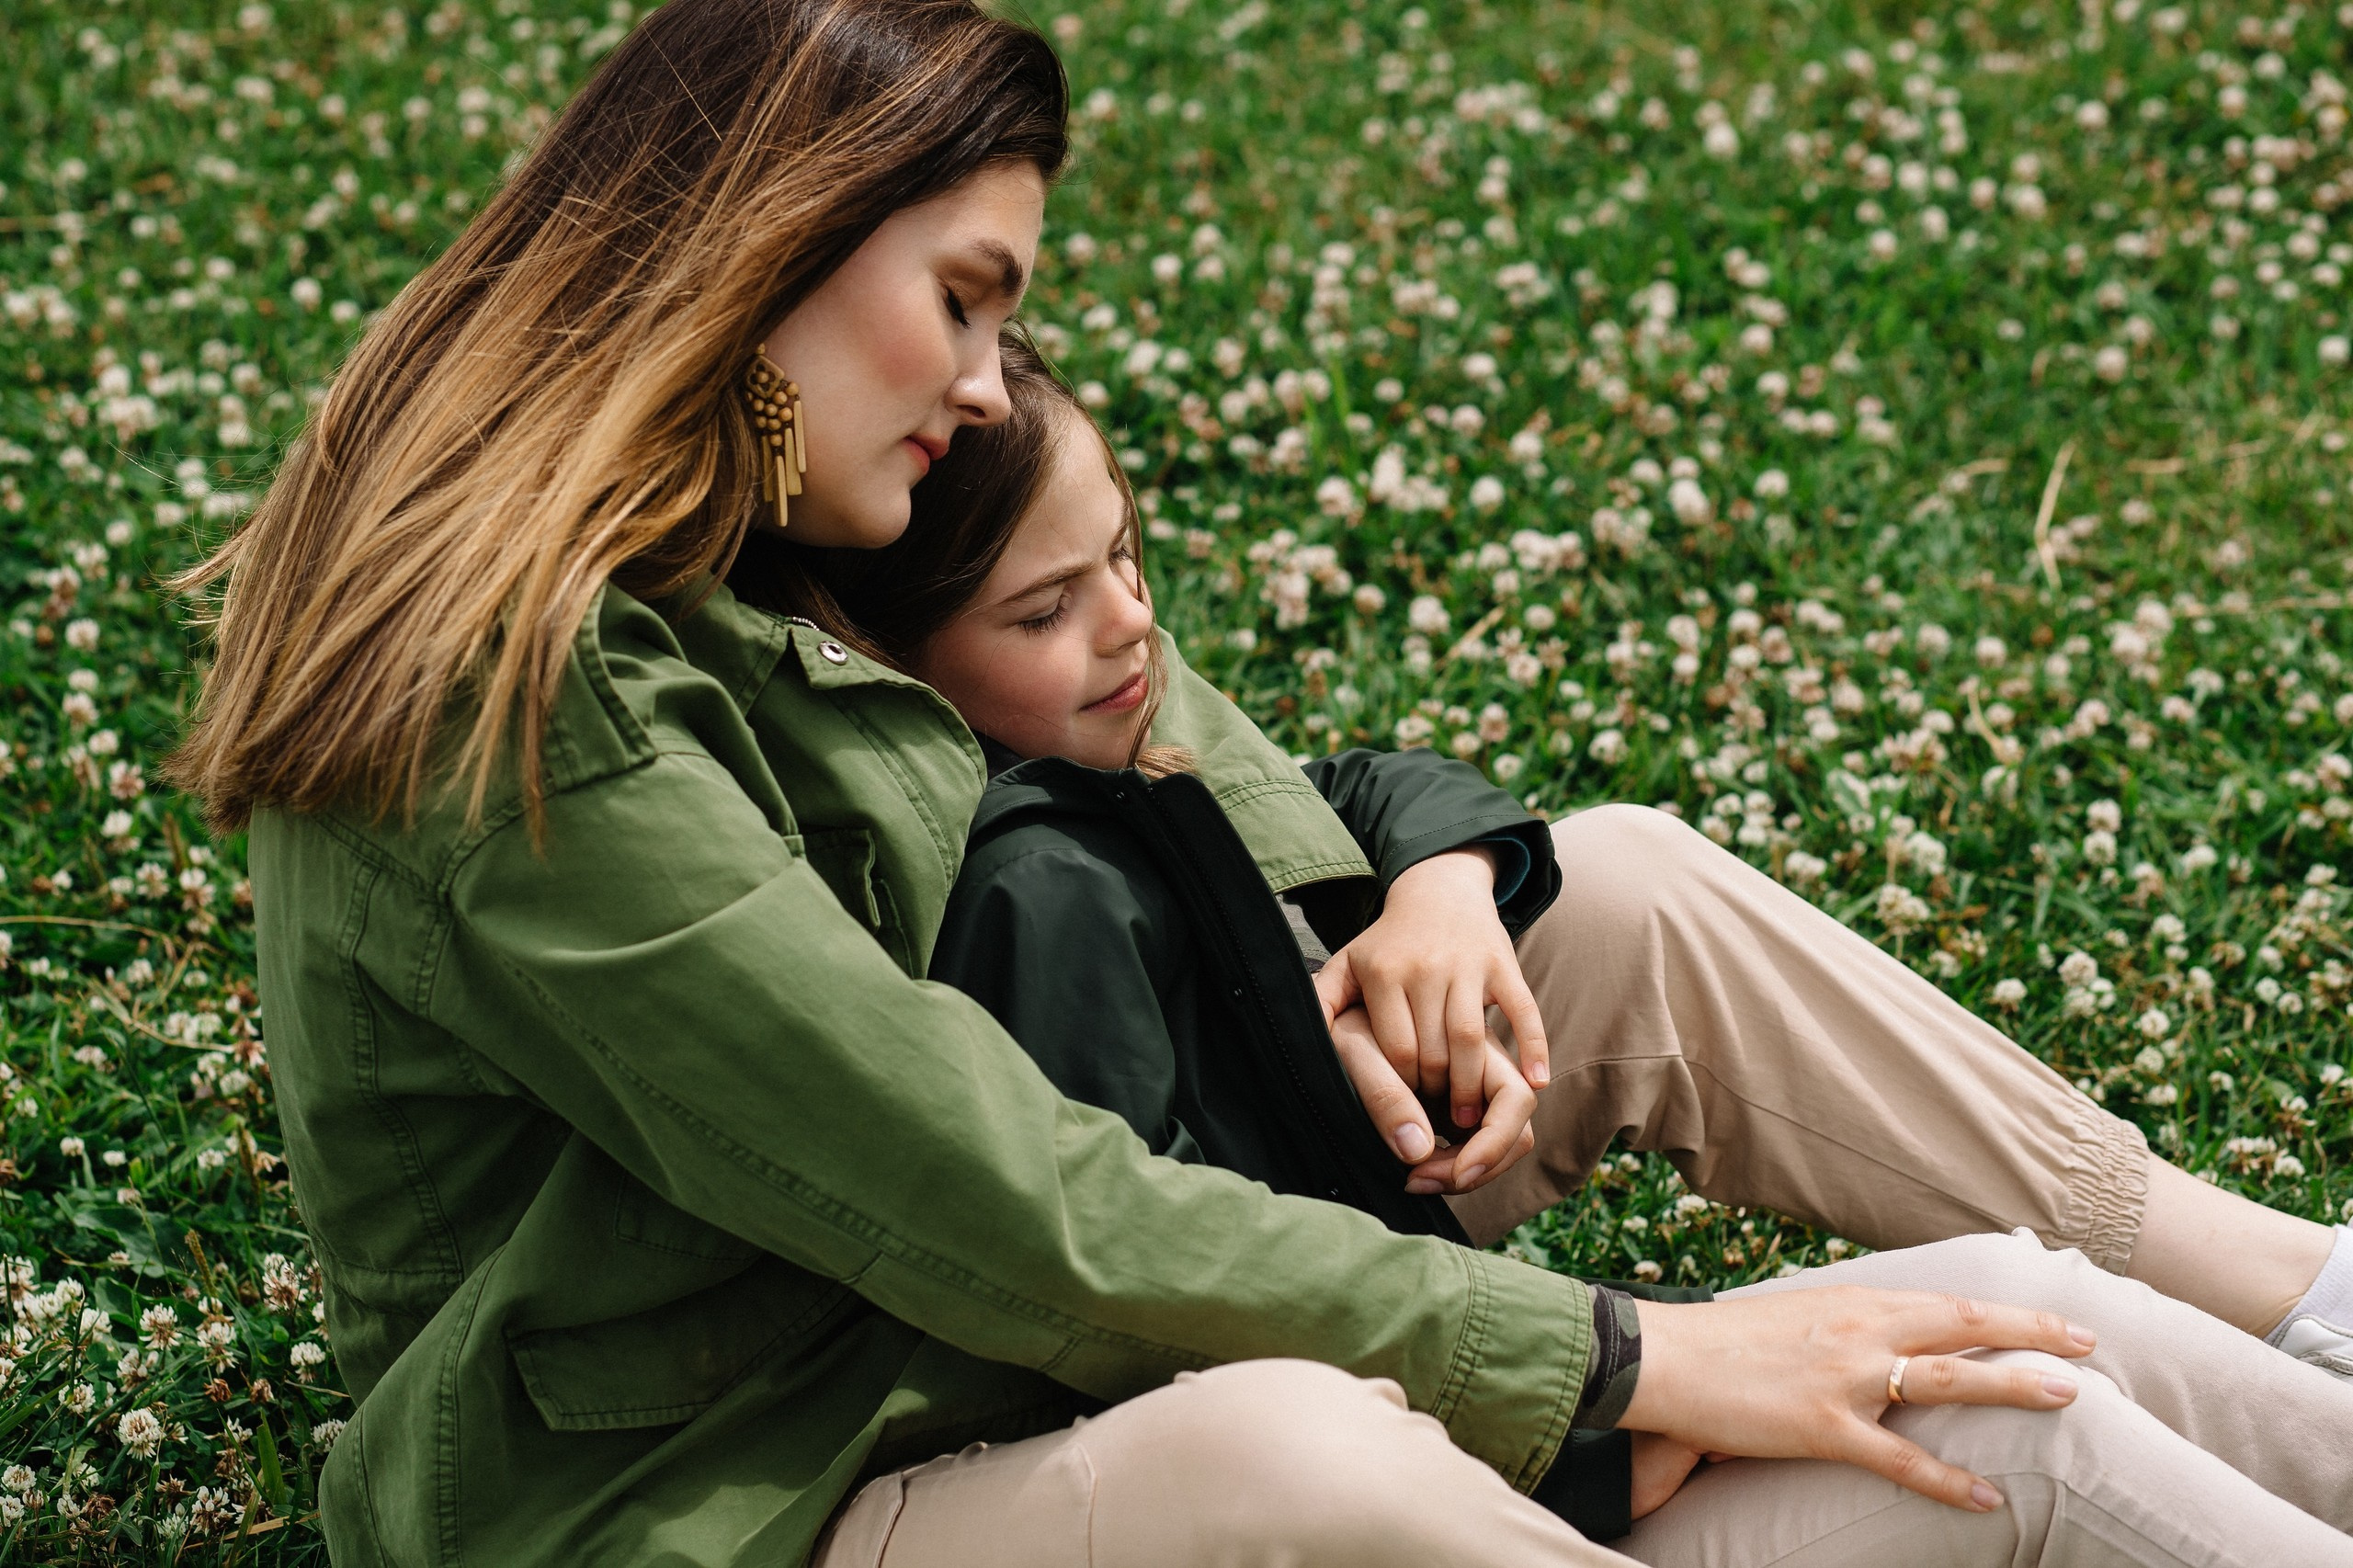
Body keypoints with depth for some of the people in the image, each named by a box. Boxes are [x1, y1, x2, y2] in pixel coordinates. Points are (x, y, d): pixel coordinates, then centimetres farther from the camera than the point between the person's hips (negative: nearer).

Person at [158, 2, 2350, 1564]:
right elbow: (1023, 1225, -26)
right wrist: (1632, 1362, -23)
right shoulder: (529, 712, -23)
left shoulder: (736, 577, 7)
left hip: (934, 1370, 10)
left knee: (1623, 883, 1)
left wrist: (1401, 891, -3)